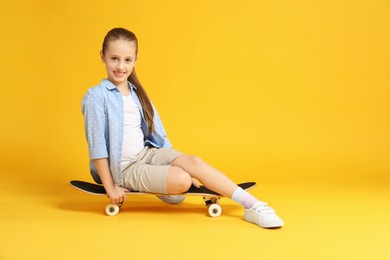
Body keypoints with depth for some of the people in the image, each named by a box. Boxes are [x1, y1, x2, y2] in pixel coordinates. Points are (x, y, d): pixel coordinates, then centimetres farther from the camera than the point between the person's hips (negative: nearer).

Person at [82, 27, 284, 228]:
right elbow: (96, 146, -14)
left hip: (146, 153, 6)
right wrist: (110, 188, -15)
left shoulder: (136, 93, 8)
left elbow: (156, 133, 12)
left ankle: (252, 205, -18)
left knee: (194, 162, -19)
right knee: (182, 180, -27)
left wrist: (176, 164, 10)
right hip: (123, 168, -6)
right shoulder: (97, 97, -13)